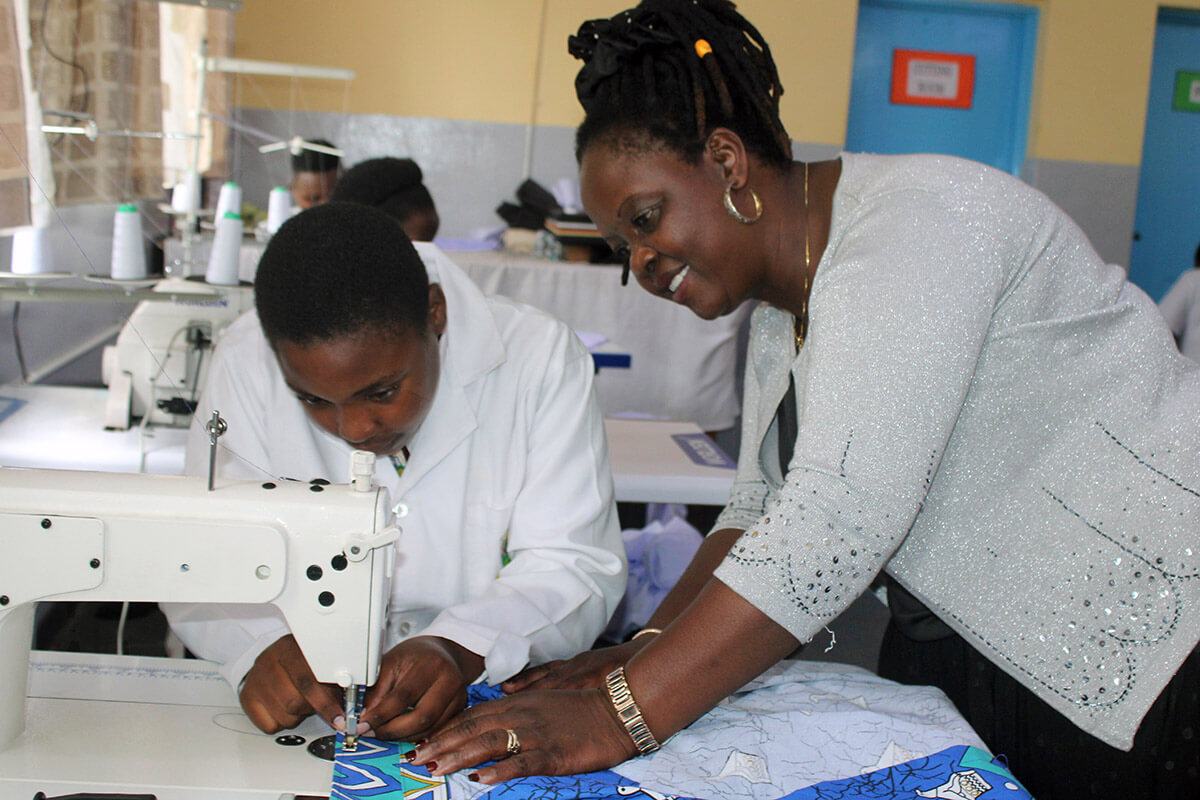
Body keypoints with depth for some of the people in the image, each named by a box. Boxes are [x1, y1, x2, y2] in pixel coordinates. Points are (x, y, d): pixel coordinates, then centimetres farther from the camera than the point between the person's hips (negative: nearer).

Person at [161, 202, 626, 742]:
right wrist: (266, 645, -27)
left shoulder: (540, 358, -11)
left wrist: (460, 649, -29)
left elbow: (576, 566, -10)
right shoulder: (247, 363, -6)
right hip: (304, 714, 1)